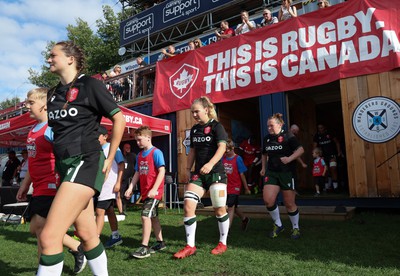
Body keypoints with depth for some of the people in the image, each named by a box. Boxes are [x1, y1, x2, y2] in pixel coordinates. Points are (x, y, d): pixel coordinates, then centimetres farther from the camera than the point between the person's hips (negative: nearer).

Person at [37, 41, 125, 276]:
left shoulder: (90, 85, -6)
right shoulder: (53, 93, 15)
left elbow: (119, 119, -6)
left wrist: (109, 159, -6)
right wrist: (58, 162, 16)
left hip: (85, 164, -7)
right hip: (65, 166, 8)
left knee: (49, 236, -13)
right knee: (87, 234, 13)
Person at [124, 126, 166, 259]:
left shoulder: (156, 152, -11)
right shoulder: (139, 155, 12)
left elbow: (162, 171, -16)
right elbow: (137, 173, 16)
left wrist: (154, 189, -22)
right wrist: (130, 188, 7)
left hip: (154, 192, -8)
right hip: (145, 192, 8)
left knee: (145, 216, -12)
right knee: (153, 216, 14)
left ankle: (144, 248, -5)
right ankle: (160, 242, 27)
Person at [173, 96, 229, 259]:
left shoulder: (216, 126, -6)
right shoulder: (194, 129, 13)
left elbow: (222, 147, -19)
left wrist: (210, 164, -33)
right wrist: (188, 169, 12)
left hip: (216, 173, -5)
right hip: (198, 174, 6)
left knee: (219, 209, 4)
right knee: (188, 205, -7)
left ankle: (223, 244, 24)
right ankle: (190, 246, 4)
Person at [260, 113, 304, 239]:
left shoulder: (288, 136, -6)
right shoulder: (267, 138, 11)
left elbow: (301, 149, -14)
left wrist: (289, 159, -27)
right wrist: (263, 167, 15)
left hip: (287, 173, -4)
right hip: (271, 172, 4)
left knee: (289, 203, 3)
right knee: (268, 200, -11)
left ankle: (296, 228, 27)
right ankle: (278, 225, 13)